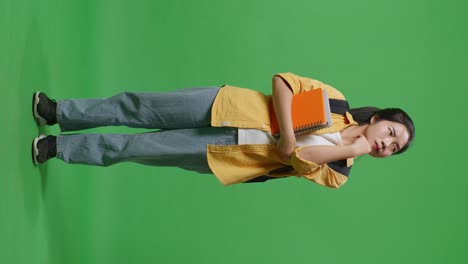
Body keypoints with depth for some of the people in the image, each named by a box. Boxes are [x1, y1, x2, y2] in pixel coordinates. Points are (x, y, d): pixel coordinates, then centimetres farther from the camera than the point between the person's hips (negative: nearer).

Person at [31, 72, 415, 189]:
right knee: (139, 108, -7)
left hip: (222, 157, 0)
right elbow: (282, 81, -3)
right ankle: (57, 111, 9)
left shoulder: (338, 171, 2)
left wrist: (352, 149, -17)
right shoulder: (336, 100, 1)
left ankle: (57, 147, 9)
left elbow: (296, 158, -15)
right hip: (225, 107, 0)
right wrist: (287, 132, -16)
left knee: (139, 148, -5)